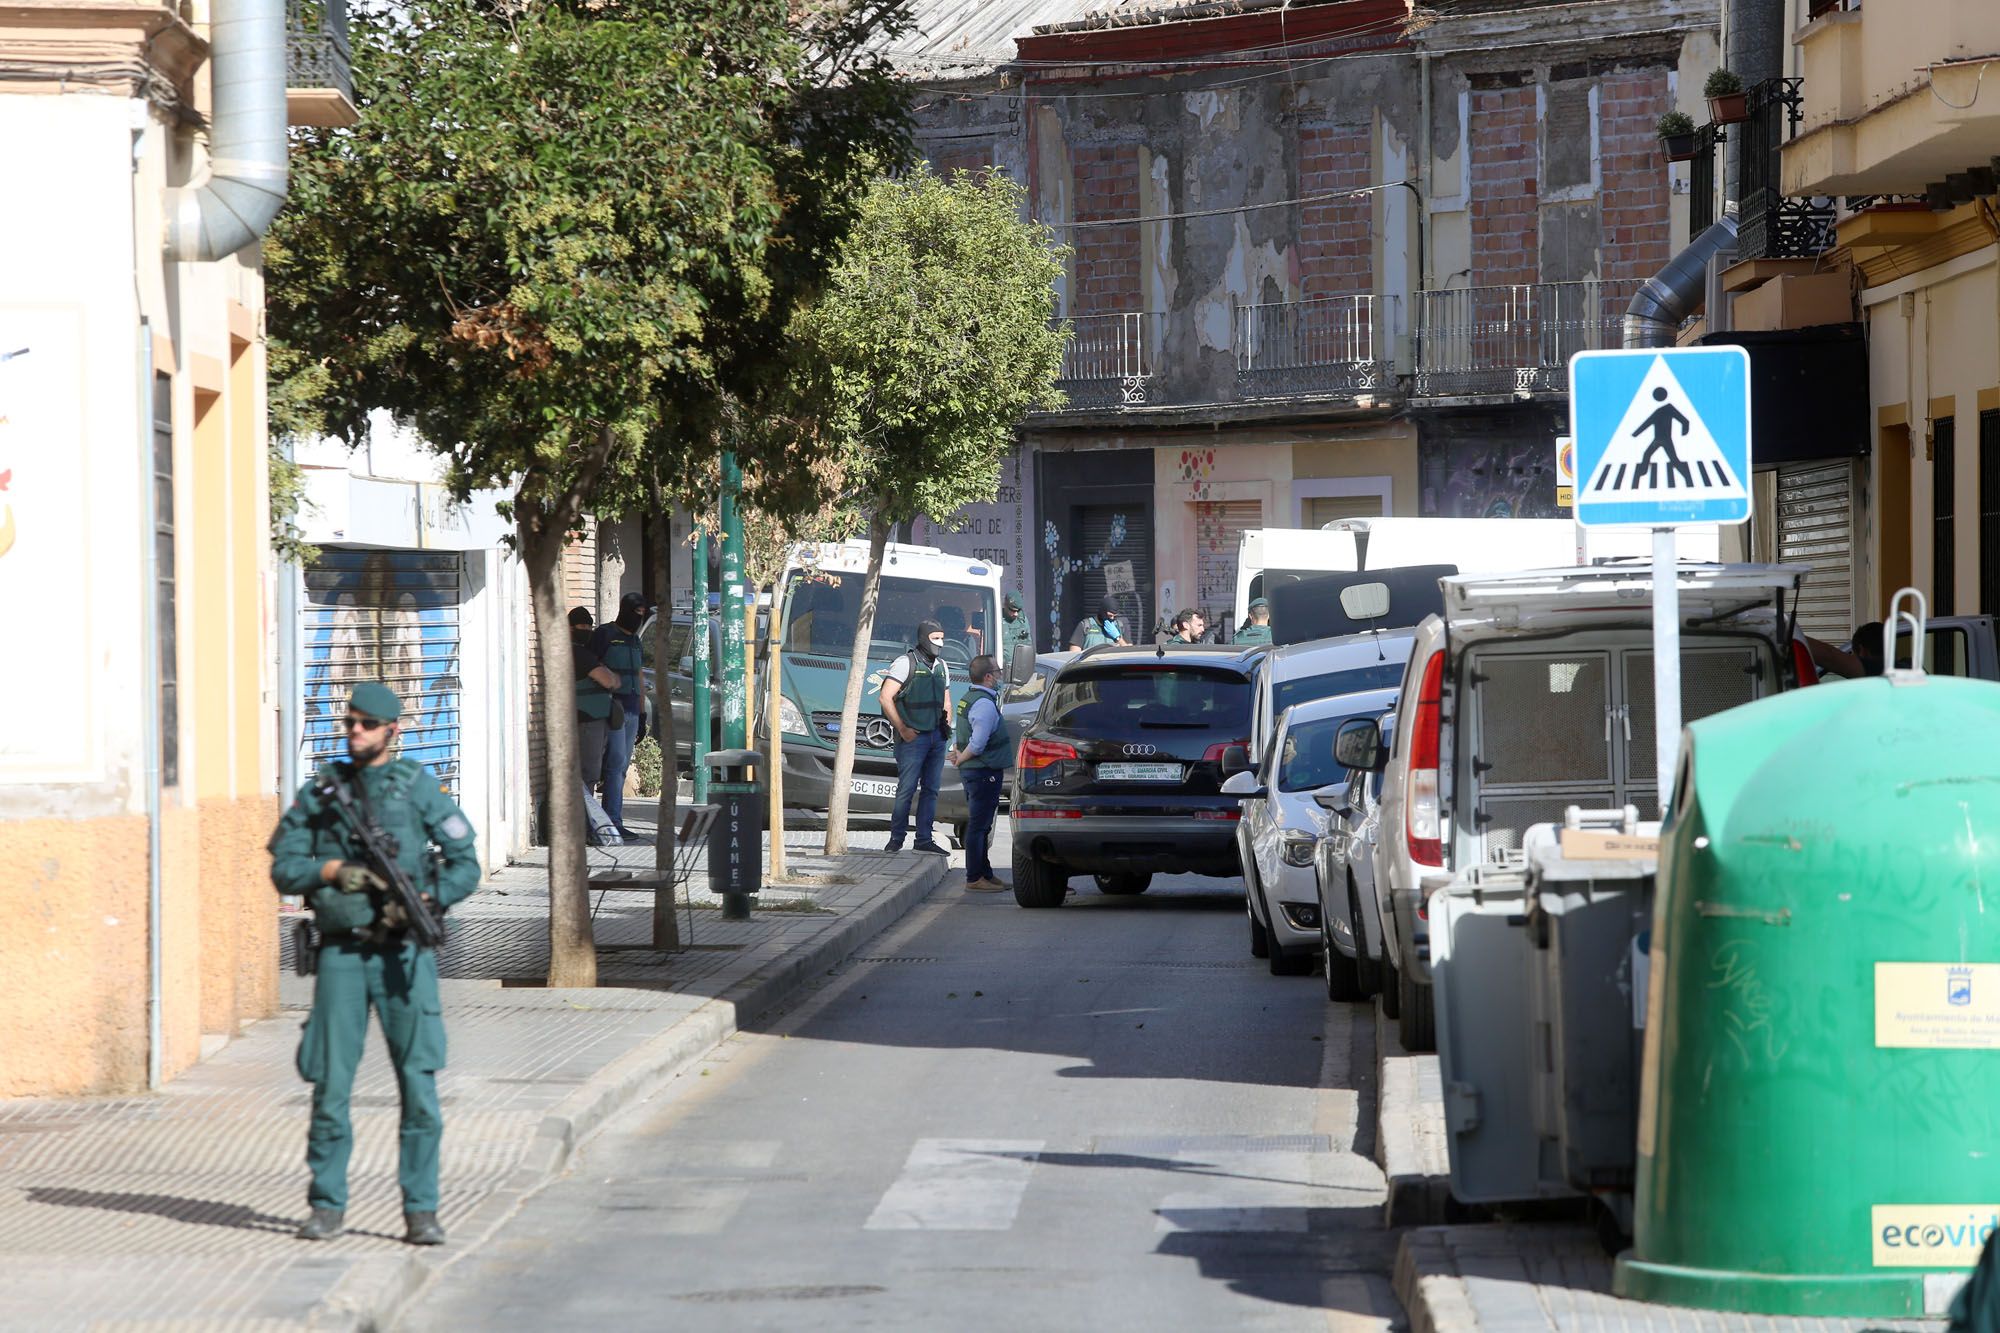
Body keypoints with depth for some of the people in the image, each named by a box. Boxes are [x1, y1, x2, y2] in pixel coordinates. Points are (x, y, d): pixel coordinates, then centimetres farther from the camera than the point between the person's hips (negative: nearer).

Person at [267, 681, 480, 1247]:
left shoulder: (419, 787, 5)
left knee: (419, 1083, -4)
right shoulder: (320, 791, 9)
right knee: (330, 1082, 0)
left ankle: (420, 1211, 2)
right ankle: (327, 1207, 11)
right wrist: (332, 870, -12)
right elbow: (283, 868, 6)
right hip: (341, 952, 1)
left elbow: (466, 866, 4)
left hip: (403, 953, -1)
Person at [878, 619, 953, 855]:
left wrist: (947, 726, 12)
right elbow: (886, 698, -11)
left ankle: (924, 839, 11)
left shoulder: (941, 667, 16)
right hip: (913, 737, -7)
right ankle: (896, 839, -1)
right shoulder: (906, 663, -6)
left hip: (937, 738, 7)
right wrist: (902, 730, -13)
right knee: (907, 789, -7)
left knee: (930, 790, 7)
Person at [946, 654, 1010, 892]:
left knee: (980, 825, 16)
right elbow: (977, 744, -22)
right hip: (985, 772, -10)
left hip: (972, 772, 10)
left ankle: (985, 874, 23)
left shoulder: (968, 699, 13)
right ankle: (975, 879, -3)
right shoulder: (985, 704, -19)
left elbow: (958, 733, 19)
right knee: (979, 826, -6)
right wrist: (960, 759, -7)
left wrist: (958, 755, 5)